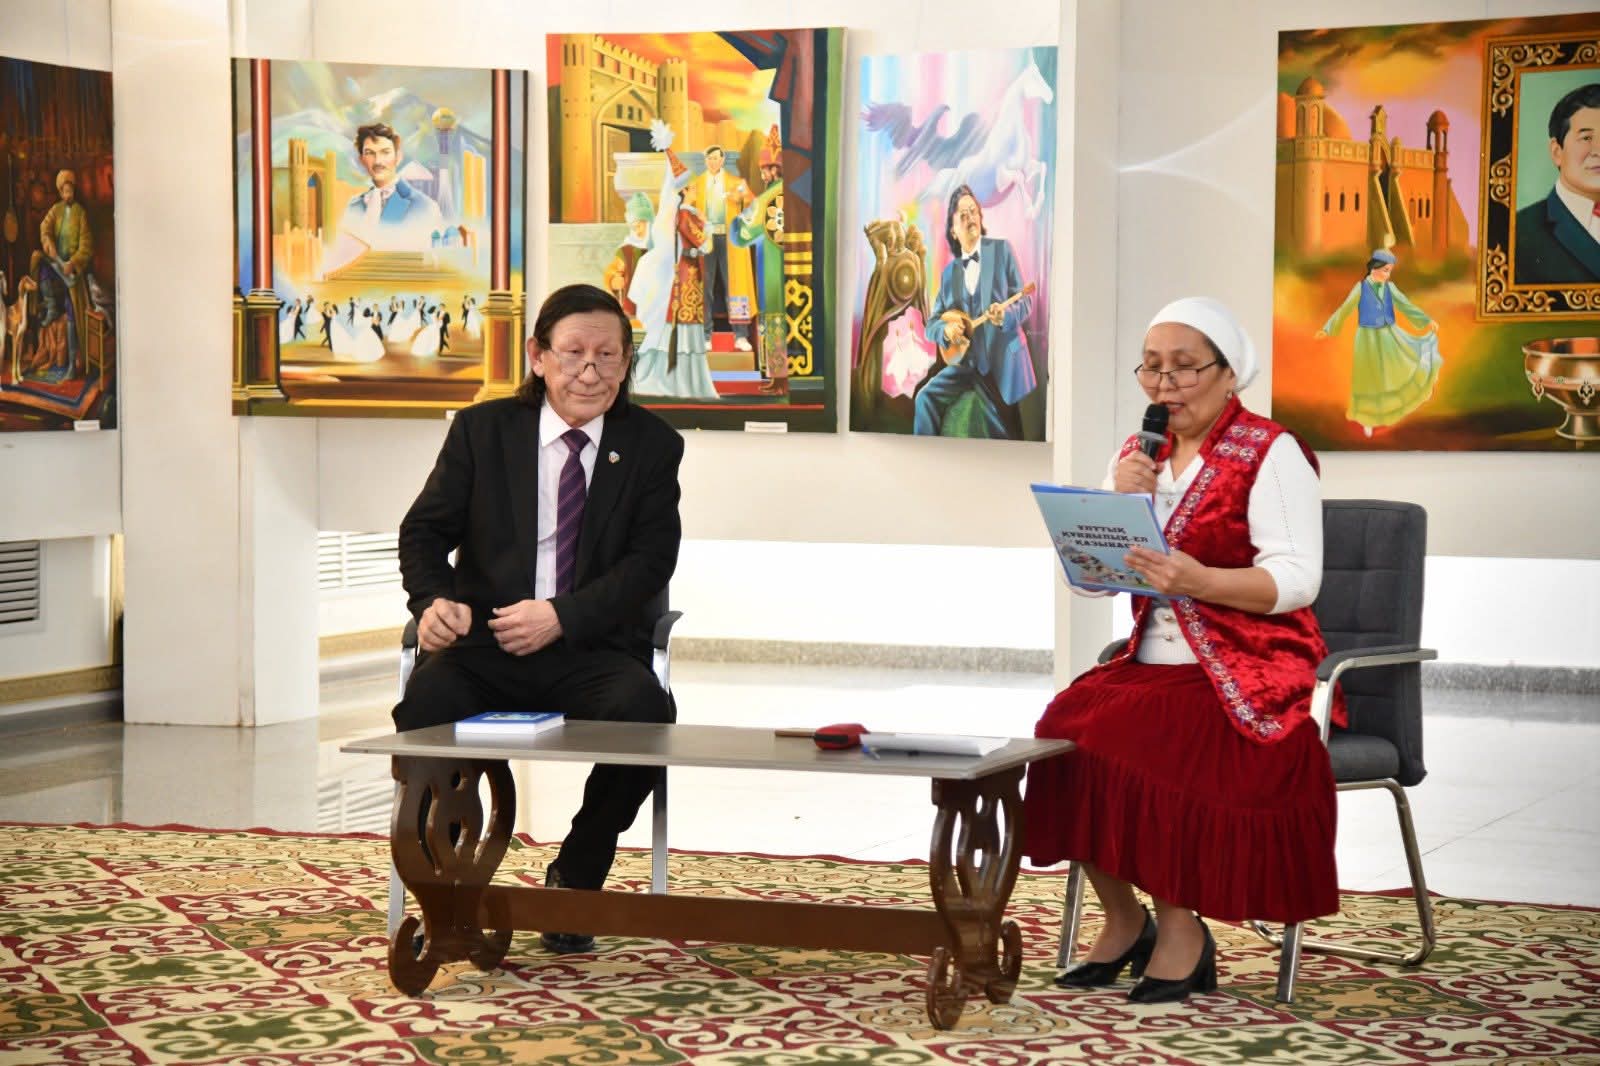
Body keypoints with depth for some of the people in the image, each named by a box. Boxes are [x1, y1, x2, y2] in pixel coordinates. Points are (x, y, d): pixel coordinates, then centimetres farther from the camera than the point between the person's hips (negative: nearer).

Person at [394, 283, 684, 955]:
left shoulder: (651, 446, 8)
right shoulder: (482, 430, 10)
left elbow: (651, 559, -1)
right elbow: (425, 529, 9)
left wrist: (563, 616, -16)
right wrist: (434, 600, -14)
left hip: (591, 650, 0)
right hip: (483, 643, 0)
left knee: (644, 709, -33)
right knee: (427, 704, -33)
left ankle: (574, 884, -10)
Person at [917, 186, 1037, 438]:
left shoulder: (1000, 250, 1)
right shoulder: (949, 272, 9)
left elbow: (1025, 302, -1)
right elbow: (931, 324, 10)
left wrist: (1005, 315, -23)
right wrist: (946, 330, -14)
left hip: (1001, 362, -3)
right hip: (966, 362, 3)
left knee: (1003, 438, -7)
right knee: (926, 398, -16)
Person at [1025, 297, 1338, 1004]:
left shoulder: (1271, 455, -5)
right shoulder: (1141, 456, 14)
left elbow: (1297, 579, -15)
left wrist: (1201, 581, -30)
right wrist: (1116, 502, -6)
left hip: (1252, 678, -6)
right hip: (1155, 663, 6)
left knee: (1131, 738, -30)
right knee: (1067, 725, -22)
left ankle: (1182, 932, -13)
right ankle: (1123, 920, -4)